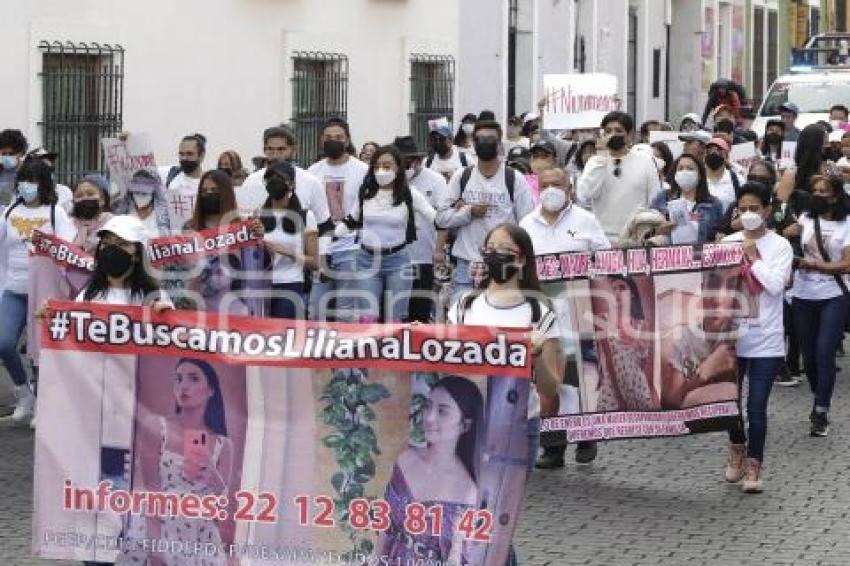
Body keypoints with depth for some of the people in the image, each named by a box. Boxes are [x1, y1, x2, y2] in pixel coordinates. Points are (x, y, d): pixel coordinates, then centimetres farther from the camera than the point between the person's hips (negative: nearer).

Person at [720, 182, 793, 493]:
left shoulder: (779, 246, -2)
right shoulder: (728, 243, 5)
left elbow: (775, 285, -13)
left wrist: (752, 256, -9)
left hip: (766, 339, -3)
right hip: (732, 334, 3)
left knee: (757, 405, -5)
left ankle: (753, 466, 6)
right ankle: (737, 449, 34)